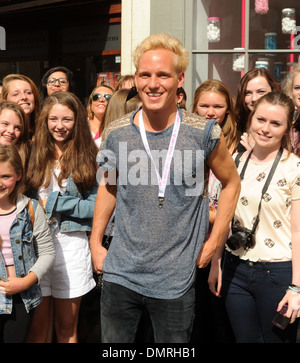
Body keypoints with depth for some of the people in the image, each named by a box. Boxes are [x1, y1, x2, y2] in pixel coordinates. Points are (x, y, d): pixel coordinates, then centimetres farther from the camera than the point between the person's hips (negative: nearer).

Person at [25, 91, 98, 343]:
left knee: (67, 328, 11)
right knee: (37, 326, 8)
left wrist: (53, 203, -10)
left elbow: (96, 207, -5)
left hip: (71, 244, -1)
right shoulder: (35, 154, 6)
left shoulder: (88, 158, 1)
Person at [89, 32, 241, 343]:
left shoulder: (204, 133, -9)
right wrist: (95, 242, 9)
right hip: (120, 274, 2)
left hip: (176, 279, -2)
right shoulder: (115, 133, -2)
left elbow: (231, 182, 6)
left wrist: (214, 241, 1)